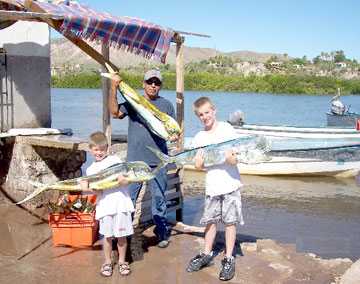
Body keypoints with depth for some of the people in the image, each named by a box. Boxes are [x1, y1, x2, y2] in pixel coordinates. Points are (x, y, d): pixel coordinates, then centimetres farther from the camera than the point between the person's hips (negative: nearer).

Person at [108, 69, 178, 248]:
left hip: (158, 161, 1)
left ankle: (162, 231, 21)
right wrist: (113, 89, -14)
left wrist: (173, 135, -9)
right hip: (134, 160, 0)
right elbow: (114, 113, -7)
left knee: (159, 198, 8)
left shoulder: (166, 105, 10)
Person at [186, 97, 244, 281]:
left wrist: (231, 158, -26)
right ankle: (206, 255, 27)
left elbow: (234, 158, -4)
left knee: (230, 221, 2)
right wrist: (198, 163, -15)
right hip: (211, 185, 4)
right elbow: (198, 164, 8)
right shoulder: (199, 137, 7)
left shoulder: (226, 129, -4)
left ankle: (228, 259, 12)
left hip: (229, 183, -3)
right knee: (210, 220, 12)